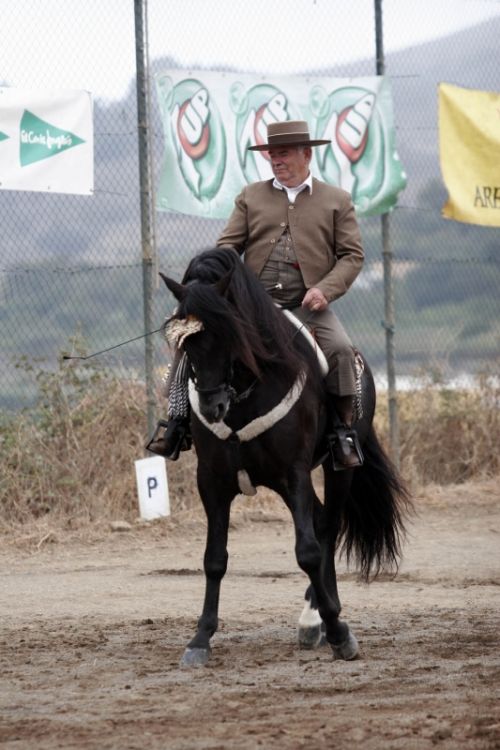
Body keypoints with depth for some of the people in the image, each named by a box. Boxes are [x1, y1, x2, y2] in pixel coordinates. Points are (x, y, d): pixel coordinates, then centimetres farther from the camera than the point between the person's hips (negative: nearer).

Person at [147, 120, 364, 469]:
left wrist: (325, 289, -12)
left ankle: (343, 430, -15)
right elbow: (228, 244, 12)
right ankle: (180, 420, -5)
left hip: (307, 305, -2)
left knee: (340, 349, -29)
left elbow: (352, 255, 5)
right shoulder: (251, 196, 16)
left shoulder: (337, 201, 10)